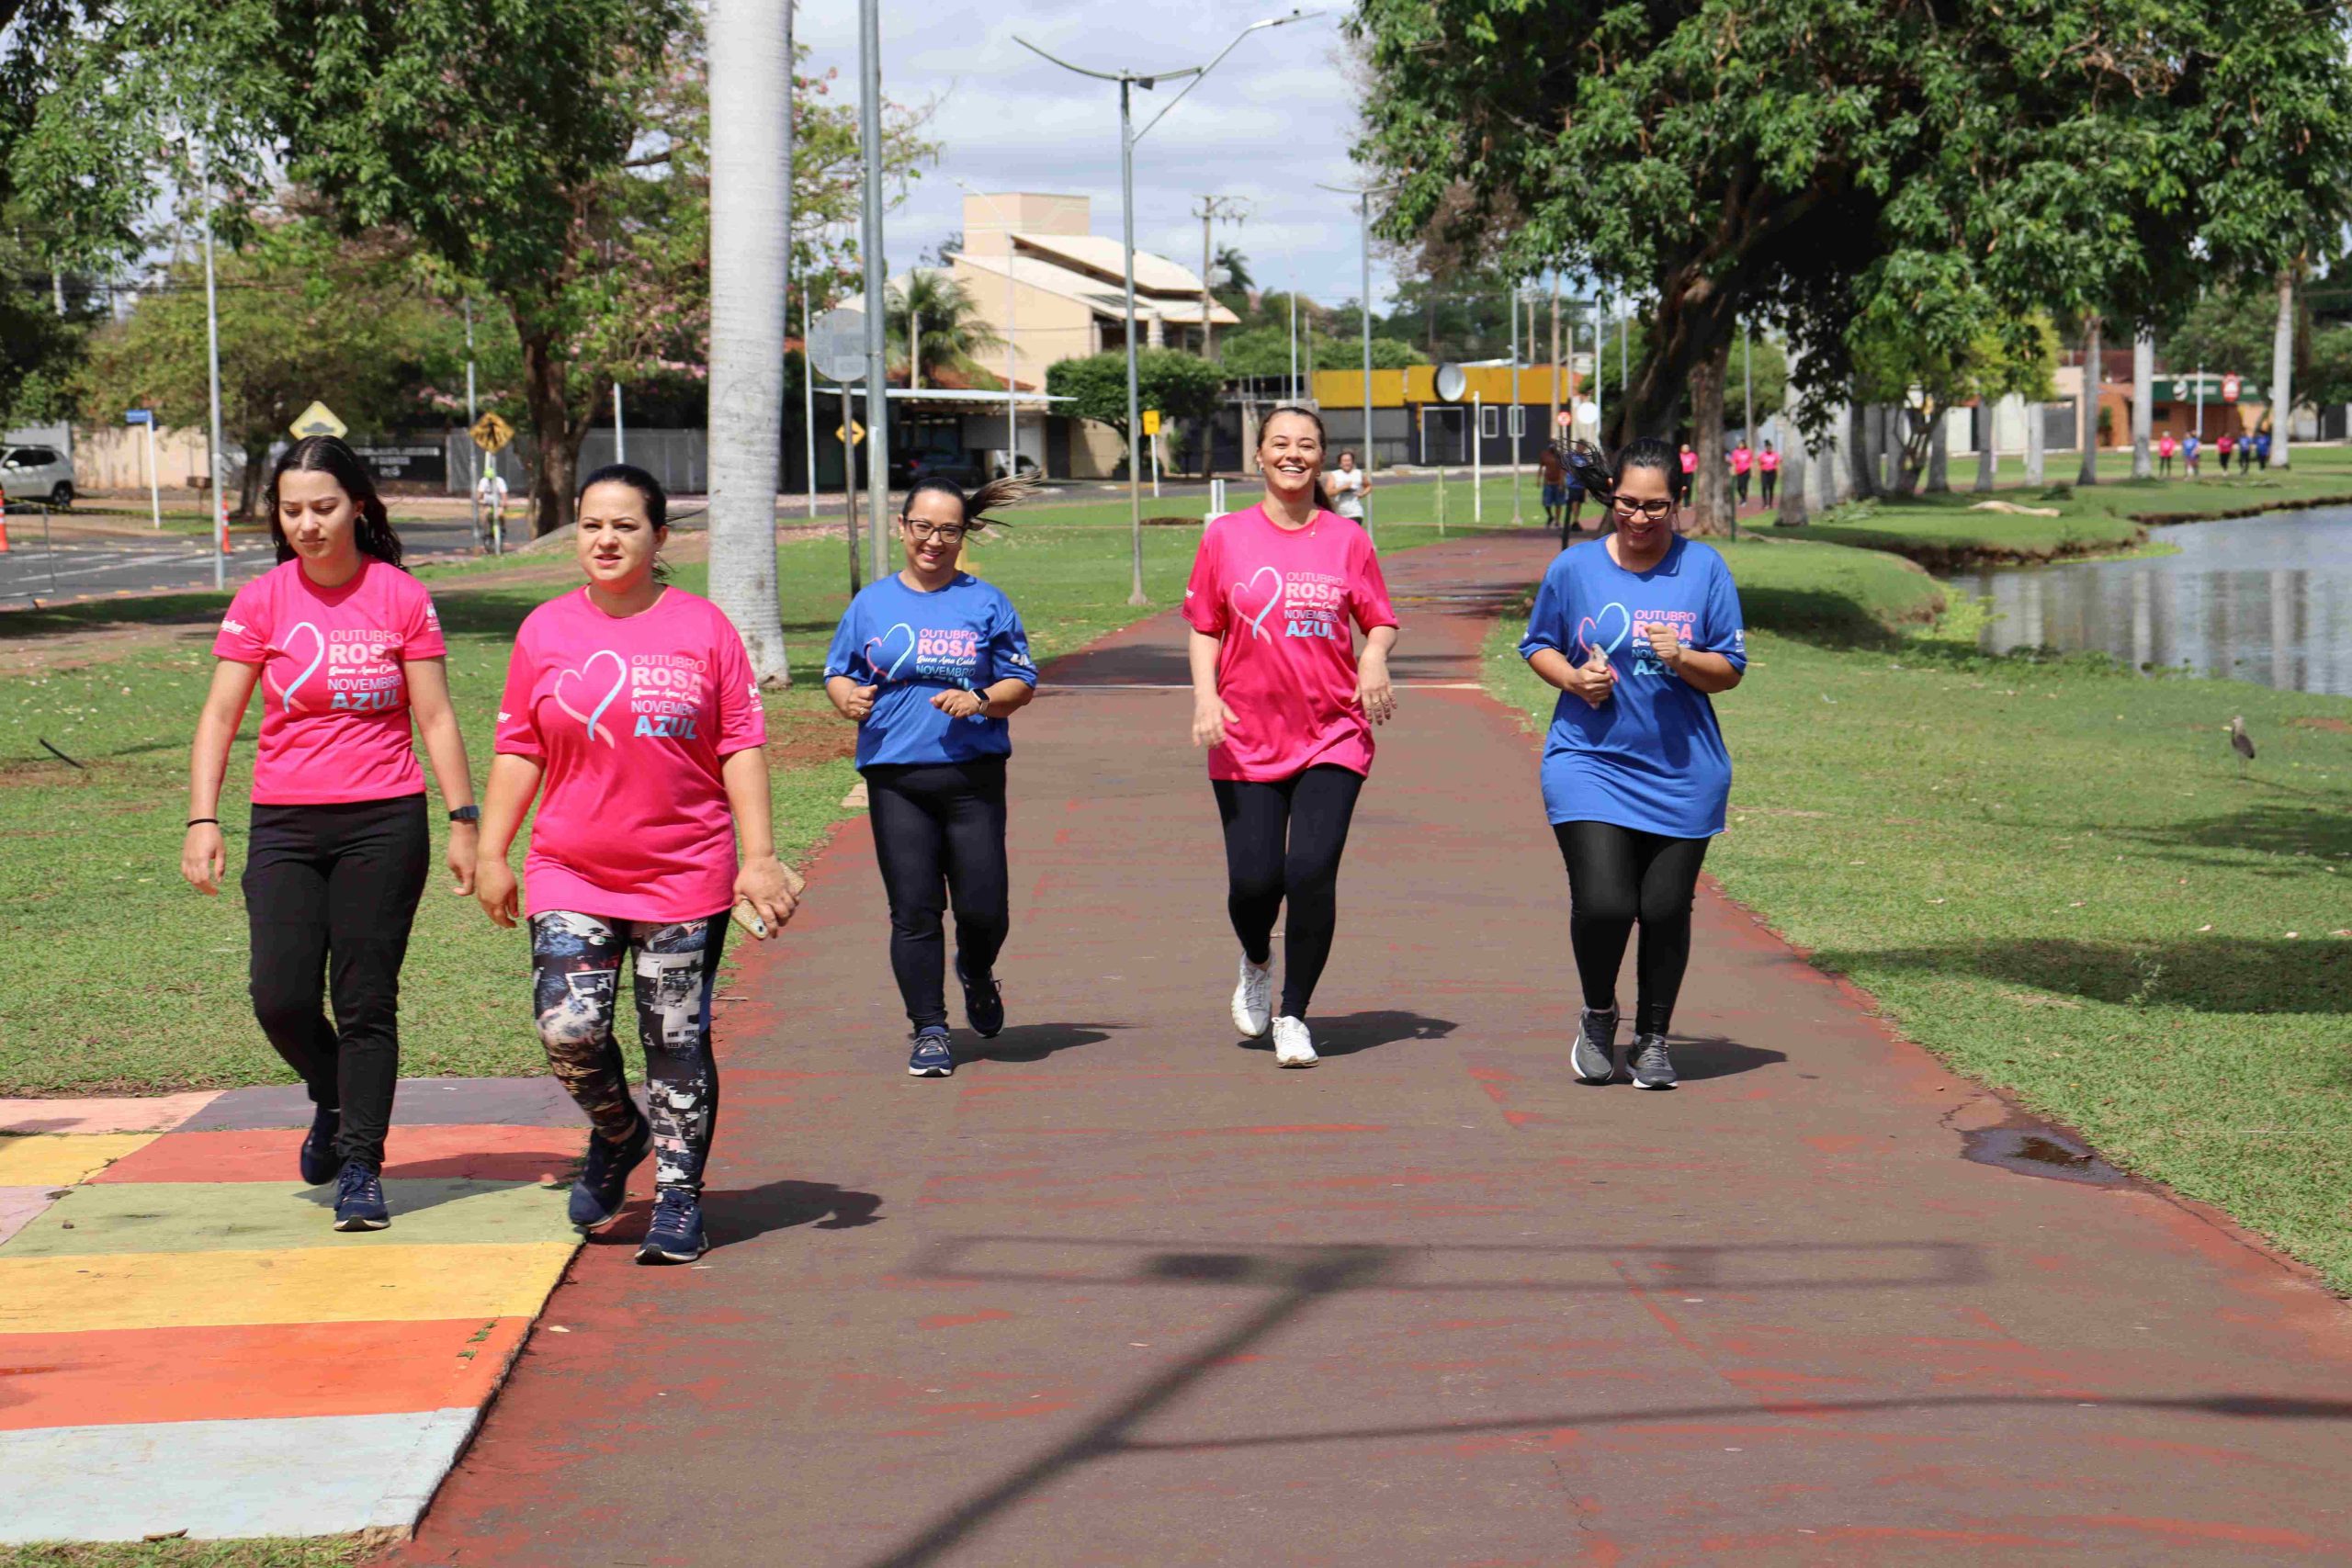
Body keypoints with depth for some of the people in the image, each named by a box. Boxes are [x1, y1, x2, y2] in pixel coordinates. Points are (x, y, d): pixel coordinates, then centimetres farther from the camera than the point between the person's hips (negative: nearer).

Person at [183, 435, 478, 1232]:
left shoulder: (402, 598, 0)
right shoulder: (260, 602, 3)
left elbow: (436, 719, 3)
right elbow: (219, 716, 3)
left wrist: (464, 822, 0)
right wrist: (202, 820, -6)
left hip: (385, 822, -1)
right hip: (284, 826, 1)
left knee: (367, 999, -1)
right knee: (282, 1000, -6)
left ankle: (361, 1166, 8)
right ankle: (335, 1103, 24)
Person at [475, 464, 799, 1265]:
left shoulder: (702, 627, 1)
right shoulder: (545, 630, 5)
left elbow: (741, 746, 1)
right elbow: (518, 749, 10)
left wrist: (759, 856, -5)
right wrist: (491, 854, 7)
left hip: (685, 874, -1)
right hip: (571, 873, 1)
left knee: (678, 1043, 1)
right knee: (568, 1027, -11)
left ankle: (678, 1198, 14)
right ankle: (616, 1135, 20)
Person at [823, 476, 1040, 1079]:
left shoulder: (986, 603, 6)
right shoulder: (872, 604, 10)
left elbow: (1021, 683, 7)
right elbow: (837, 671, 16)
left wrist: (981, 702, -13)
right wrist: (847, 698, -7)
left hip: (973, 776, -1)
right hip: (895, 779, 1)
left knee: (984, 908, -3)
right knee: (913, 912, -2)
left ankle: (977, 976, 31)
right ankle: (929, 1030, 9)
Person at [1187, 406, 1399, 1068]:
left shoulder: (1346, 539, 4)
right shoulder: (1227, 536, 3)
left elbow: (1380, 620, 11)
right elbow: (1204, 627, 9)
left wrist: (1375, 658, -11)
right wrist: (1206, 696, -6)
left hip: (1333, 734, 0)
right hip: (1246, 735, 0)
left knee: (1311, 871, -11)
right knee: (1253, 878, -3)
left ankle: (1294, 1016, 5)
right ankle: (1256, 965, 33)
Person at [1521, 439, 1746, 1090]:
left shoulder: (1704, 568, 2)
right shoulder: (1575, 567, 2)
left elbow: (1730, 669, 4)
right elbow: (1537, 645, 13)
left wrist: (1683, 658, -16)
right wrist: (1573, 678, -7)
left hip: (1681, 770, 1)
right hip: (1588, 762, -1)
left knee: (1666, 908, 2)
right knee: (1602, 902, -14)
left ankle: (1653, 1038, 23)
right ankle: (1599, 1016, 15)